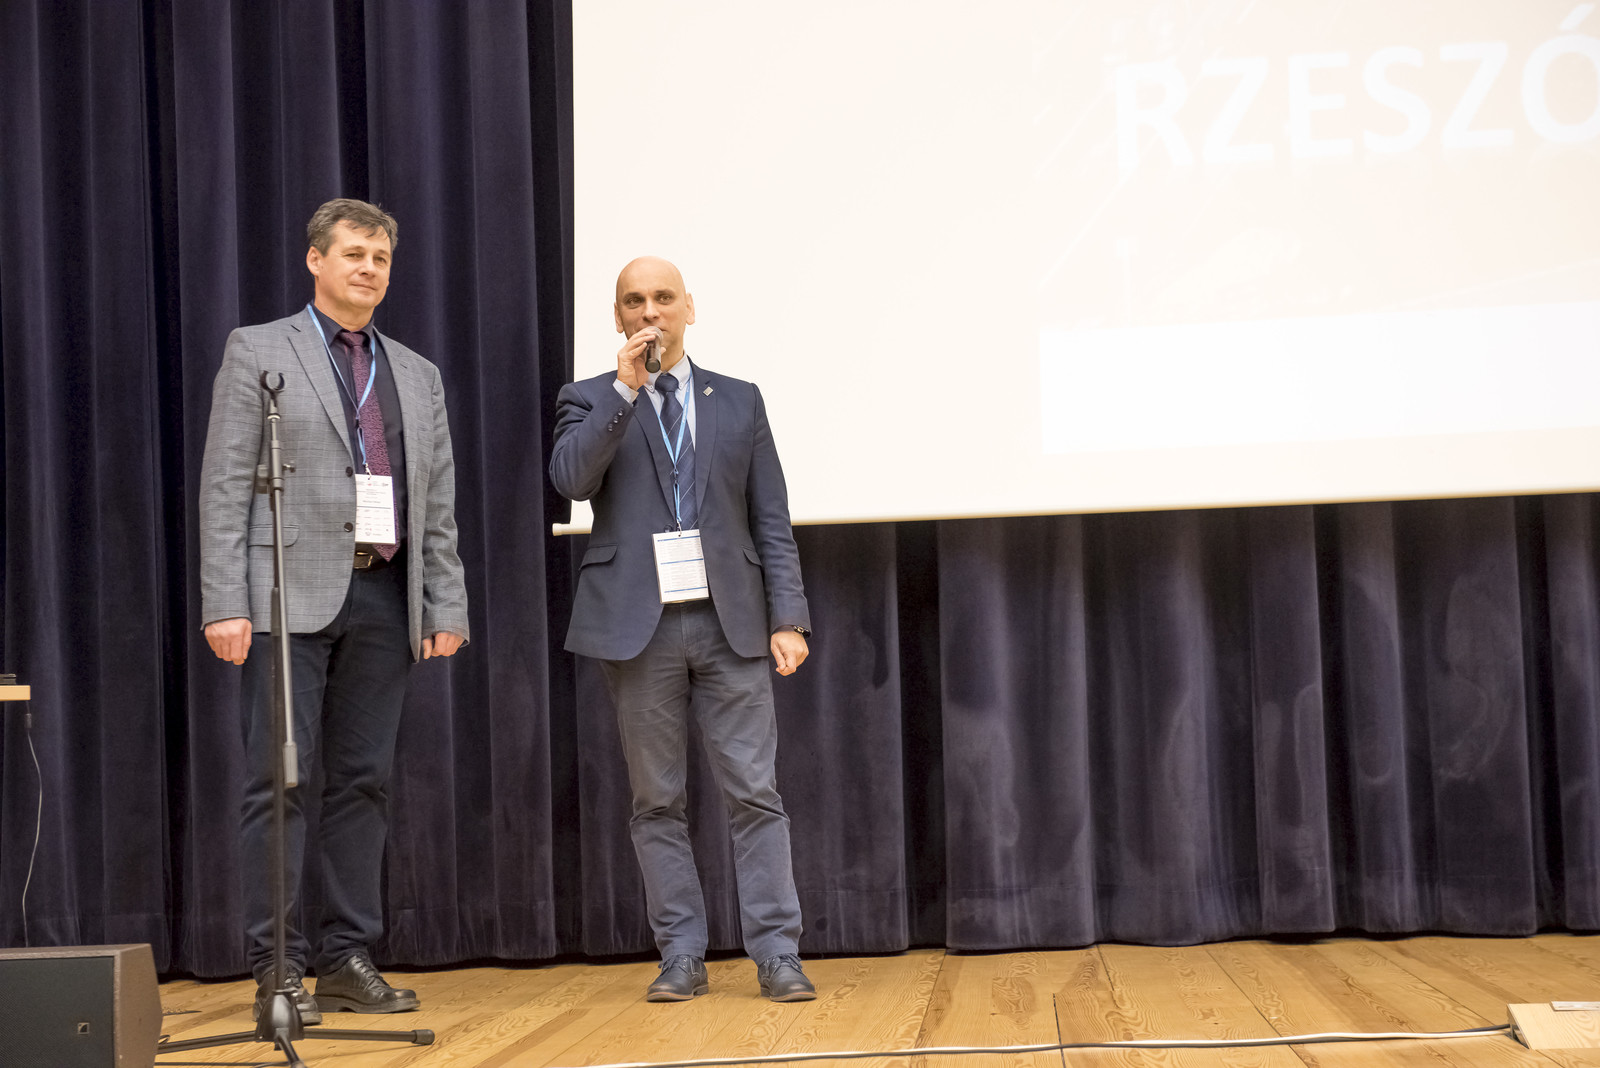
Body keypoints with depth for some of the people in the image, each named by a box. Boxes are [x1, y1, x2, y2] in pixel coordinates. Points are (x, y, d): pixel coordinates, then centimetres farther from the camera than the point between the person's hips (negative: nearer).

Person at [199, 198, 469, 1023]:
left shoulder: (417, 376, 17)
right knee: (280, 779, -5)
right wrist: (224, 603, -11)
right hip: (289, 593, -4)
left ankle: (348, 959, 11)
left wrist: (446, 607, 7)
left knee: (363, 780, 5)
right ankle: (275, 966, -1)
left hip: (383, 598, 5)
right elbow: (225, 487, -3)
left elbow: (438, 508, 15)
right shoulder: (258, 351, 4)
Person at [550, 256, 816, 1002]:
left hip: (730, 623, 1)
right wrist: (625, 388, -14)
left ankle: (777, 954, 0)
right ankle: (681, 956, 11)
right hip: (639, 627, 0)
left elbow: (772, 522, 8)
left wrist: (788, 618, -1)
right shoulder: (590, 401, 9)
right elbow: (570, 479, -12)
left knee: (754, 793, -3)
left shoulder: (739, 402, 12)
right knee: (657, 800, 4)